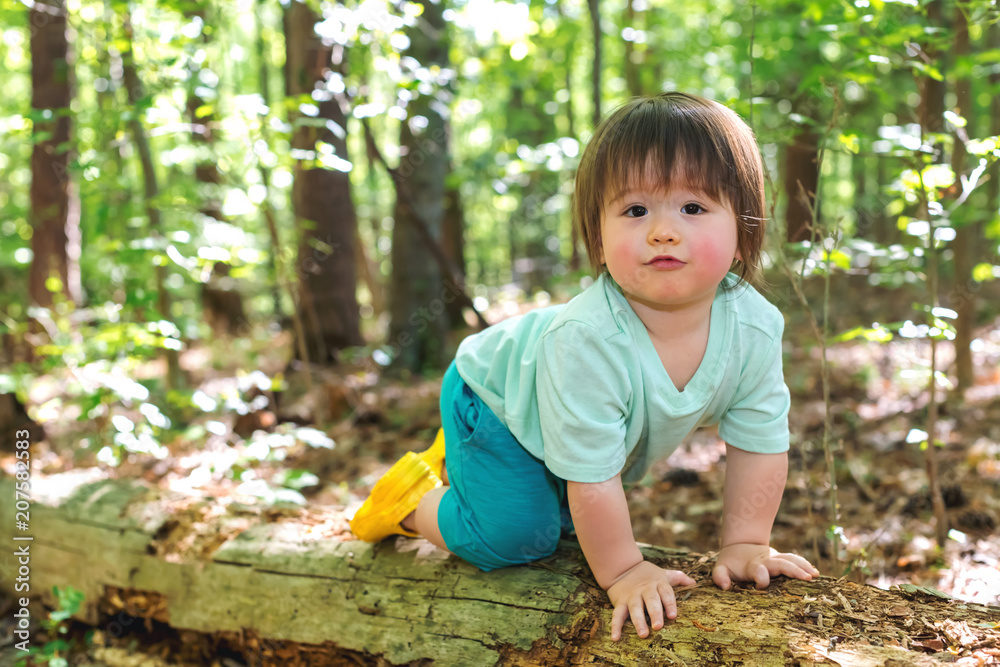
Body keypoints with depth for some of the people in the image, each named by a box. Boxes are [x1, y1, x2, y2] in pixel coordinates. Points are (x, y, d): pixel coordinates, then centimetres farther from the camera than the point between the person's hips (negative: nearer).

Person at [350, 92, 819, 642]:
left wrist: (744, 544, -13)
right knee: (514, 534, -18)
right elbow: (593, 475, -35)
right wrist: (622, 570, -26)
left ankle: (460, 462, 43)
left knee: (565, 515, 22)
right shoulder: (587, 339, -45)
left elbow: (760, 442, -14)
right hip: (493, 398, -6)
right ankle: (414, 497, 10)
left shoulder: (754, 327, -28)